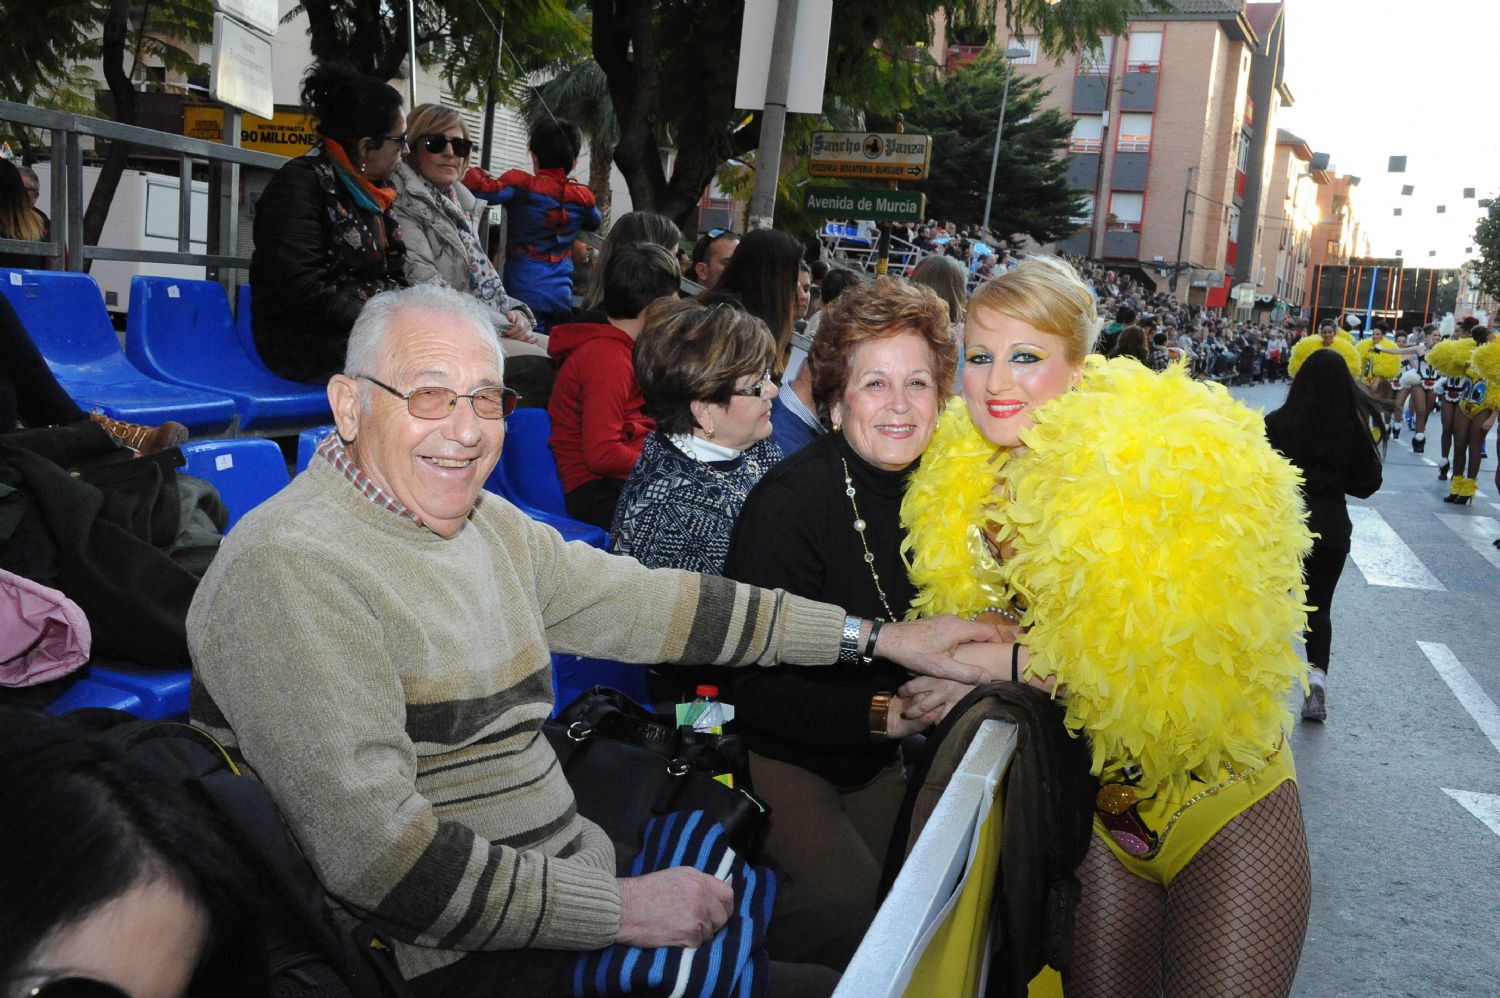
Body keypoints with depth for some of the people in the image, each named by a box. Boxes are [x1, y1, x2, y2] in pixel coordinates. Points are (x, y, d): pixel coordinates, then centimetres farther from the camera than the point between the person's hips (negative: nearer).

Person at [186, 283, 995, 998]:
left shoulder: (487, 523, 6)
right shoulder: (290, 570, -21)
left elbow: (647, 603, 7)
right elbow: (378, 855, -26)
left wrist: (877, 637, 6)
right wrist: (620, 910, -21)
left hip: (579, 872, 8)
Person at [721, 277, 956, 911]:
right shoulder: (788, 502, -24)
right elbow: (757, 692, -24)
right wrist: (889, 714, -29)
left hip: (872, 761, 7)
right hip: (780, 759, -6)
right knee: (870, 919, -14)